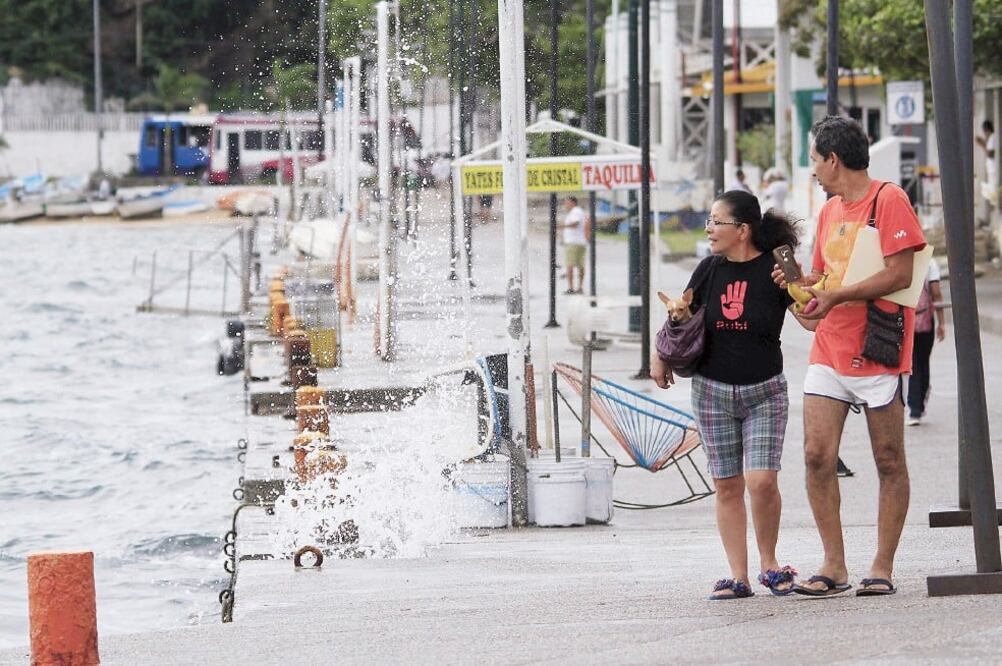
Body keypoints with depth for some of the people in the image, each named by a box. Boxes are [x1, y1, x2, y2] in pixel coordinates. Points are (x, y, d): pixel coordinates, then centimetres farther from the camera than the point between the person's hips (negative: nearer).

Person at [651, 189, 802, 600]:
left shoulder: (774, 269, -7)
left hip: (764, 392, -3)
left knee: (762, 481, -13)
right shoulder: (710, 270, 4)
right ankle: (738, 577, 7)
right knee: (727, 486, 2)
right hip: (713, 391, 3)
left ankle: (769, 562, 10)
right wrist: (660, 356, 12)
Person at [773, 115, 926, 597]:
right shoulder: (829, 211, 16)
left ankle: (882, 568, 6)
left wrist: (835, 297, -17)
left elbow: (900, 275, -16)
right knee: (817, 456, -3)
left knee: (889, 462, 1)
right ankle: (833, 566, 3)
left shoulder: (888, 200, -8)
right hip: (828, 353, 7)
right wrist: (800, 281, 2)